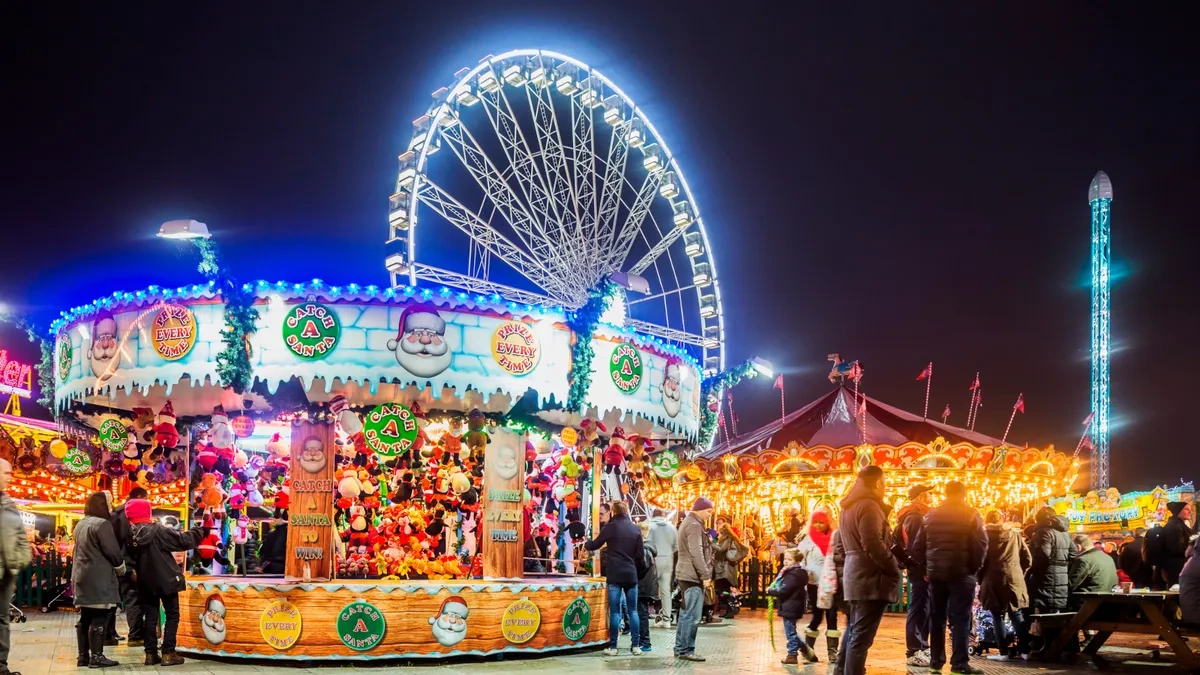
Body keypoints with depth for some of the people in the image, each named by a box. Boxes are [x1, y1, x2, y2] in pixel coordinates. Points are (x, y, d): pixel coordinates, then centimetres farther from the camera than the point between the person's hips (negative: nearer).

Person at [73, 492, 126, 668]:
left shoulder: (80, 524, 15)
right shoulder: (102, 524, -14)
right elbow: (112, 552, -14)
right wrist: (122, 568, 4)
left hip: (81, 576, 9)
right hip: (99, 578, -9)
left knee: (85, 617, 11)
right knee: (99, 617, -6)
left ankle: (83, 656, 14)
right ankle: (96, 656, -6)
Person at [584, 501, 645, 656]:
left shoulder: (610, 527, -4)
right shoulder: (636, 529, 5)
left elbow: (595, 545, 7)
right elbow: (641, 554, 5)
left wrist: (585, 544, 28)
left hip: (615, 575, -3)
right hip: (632, 575, 3)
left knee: (614, 611, 0)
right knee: (632, 610, 8)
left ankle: (613, 647, 0)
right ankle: (635, 646, 6)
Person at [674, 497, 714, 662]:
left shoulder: (689, 522, 19)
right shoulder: (694, 525, -14)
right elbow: (696, 553, -22)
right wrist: (706, 575, -21)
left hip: (687, 574, 11)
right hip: (693, 575, -11)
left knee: (686, 613, 13)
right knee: (692, 615, -9)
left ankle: (680, 648, 18)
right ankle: (686, 650, -7)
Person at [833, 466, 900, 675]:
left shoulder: (849, 506, 17)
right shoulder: (869, 506, -14)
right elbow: (873, 544, -22)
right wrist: (894, 568, -14)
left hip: (856, 575, 10)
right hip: (871, 577, -10)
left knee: (854, 630, 18)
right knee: (862, 635, -9)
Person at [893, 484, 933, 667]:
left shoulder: (914, 515, 18)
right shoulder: (915, 516, -14)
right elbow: (915, 545, -23)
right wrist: (924, 568, -21)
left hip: (920, 568, 10)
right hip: (920, 569, -10)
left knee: (923, 608, 15)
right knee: (919, 609, -8)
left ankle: (922, 647, 22)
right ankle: (914, 652, -5)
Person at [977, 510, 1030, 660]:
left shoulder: (986, 535, -1)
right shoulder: (1016, 535, 9)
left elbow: (980, 559, -4)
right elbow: (1027, 559, 9)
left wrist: (981, 579, 7)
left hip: (994, 580, -3)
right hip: (1014, 580, 3)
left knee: (997, 616, 1)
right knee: (1016, 615, 10)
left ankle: (1003, 652, -1)